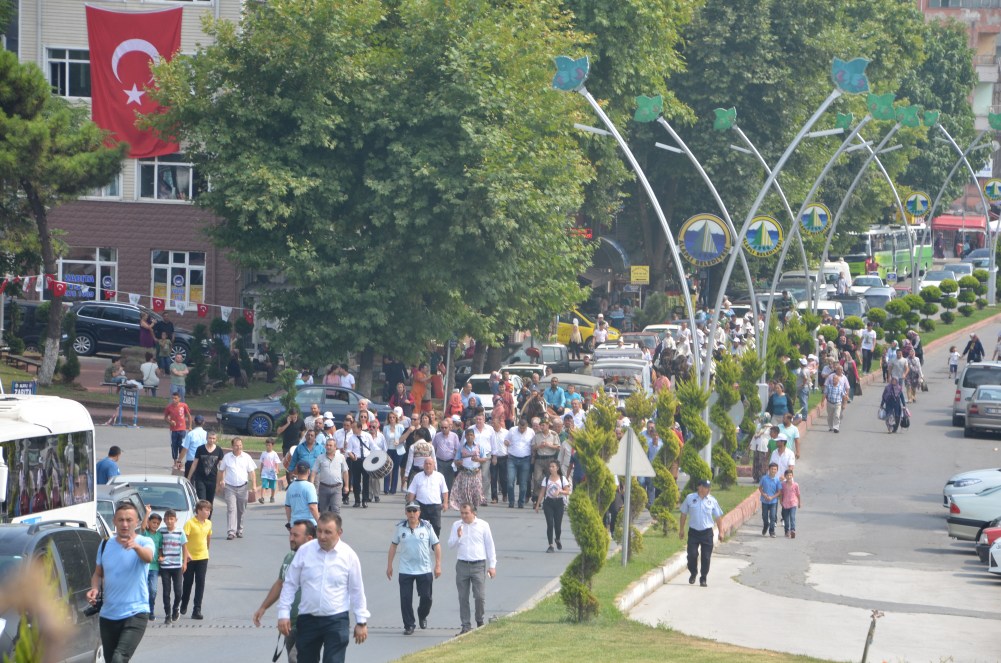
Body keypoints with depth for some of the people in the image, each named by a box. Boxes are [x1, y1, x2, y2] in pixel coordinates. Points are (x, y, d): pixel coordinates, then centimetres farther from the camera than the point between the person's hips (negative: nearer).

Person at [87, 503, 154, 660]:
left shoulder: (144, 542, -5)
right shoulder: (105, 545, 9)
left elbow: (148, 557, -29)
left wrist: (136, 546, -51)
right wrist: (95, 589, -2)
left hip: (135, 613, -6)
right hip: (108, 615, 6)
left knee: (119, 659, -24)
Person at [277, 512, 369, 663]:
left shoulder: (348, 556, -4)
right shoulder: (304, 551, -2)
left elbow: (357, 590, 4)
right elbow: (290, 584, 4)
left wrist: (361, 621, 7)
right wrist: (284, 614, 0)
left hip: (336, 621, -2)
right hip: (308, 619, 2)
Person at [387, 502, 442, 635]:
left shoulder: (427, 527, -3)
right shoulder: (400, 527, 0)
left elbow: (436, 545, 2)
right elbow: (393, 545, 10)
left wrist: (438, 565, -2)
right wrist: (389, 565, 10)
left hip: (424, 569, 0)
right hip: (405, 570, 1)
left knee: (426, 597, 4)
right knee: (405, 599, -2)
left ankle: (422, 616, 34)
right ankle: (409, 625, 9)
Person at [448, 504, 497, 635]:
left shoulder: (483, 525, 1)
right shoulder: (457, 525, 8)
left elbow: (490, 546, 5)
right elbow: (450, 544, 7)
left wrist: (492, 566, 3)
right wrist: (458, 536, -14)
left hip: (479, 565, -2)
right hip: (462, 564, 2)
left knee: (480, 596, -6)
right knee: (463, 598, 3)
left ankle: (480, 621, 14)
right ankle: (466, 625, 9)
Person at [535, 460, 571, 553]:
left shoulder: (562, 479, 1)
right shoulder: (546, 479, 4)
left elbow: (567, 492, -2)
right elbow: (542, 493, 6)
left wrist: (560, 491, -21)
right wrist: (537, 505, 3)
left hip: (559, 502, 0)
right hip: (548, 502, 1)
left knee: (558, 524, 2)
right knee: (550, 524, -9)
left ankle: (558, 540, 33)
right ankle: (550, 545, -4)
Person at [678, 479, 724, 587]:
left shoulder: (712, 501, 2)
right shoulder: (690, 498, 0)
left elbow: (718, 517, 8)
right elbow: (684, 514, 9)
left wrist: (721, 532, 4)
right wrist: (681, 530, 8)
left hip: (707, 532, 0)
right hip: (693, 531, 0)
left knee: (706, 557, 0)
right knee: (692, 555, -3)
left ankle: (703, 578, 14)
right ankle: (693, 574, 23)